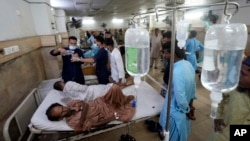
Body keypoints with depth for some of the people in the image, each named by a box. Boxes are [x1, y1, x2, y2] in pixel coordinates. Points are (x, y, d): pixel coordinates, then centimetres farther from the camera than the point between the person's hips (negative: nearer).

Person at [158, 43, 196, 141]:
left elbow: (180, 98, -29)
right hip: (184, 108, 8)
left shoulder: (177, 72, -34)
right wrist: (189, 106, 15)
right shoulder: (188, 64, -5)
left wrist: (186, 109, -9)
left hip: (176, 111, -8)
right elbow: (193, 86, 6)